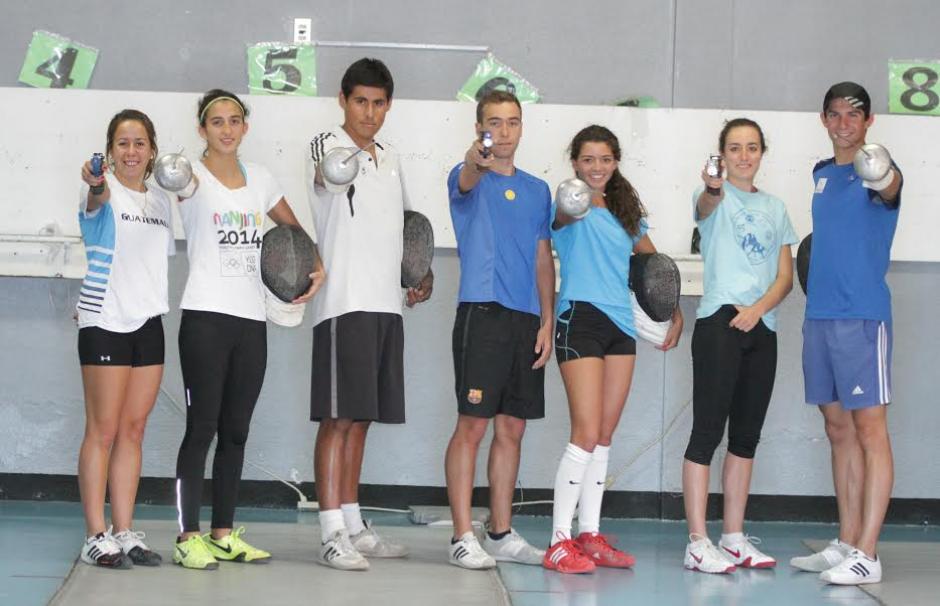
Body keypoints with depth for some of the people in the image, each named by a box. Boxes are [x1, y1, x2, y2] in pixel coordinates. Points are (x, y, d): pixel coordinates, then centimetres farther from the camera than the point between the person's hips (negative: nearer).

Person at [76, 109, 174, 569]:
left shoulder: (161, 200, 13)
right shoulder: (104, 191, -7)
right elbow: (97, 202, -32)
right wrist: (96, 188, -54)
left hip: (148, 323, 6)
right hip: (105, 324, -6)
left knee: (133, 430, 8)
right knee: (103, 431, -4)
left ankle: (125, 532, 13)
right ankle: (96, 536, 0)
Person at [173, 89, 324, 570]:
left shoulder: (259, 179, 14)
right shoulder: (193, 175, -2)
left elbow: (295, 229, 26)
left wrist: (317, 268, 9)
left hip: (251, 319, 5)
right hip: (206, 317, -5)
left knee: (236, 431, 9)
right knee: (202, 427, -6)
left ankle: (224, 534, 16)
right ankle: (188, 536, -3)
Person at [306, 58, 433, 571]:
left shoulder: (390, 158, 16)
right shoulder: (327, 146, -7)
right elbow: (330, 175, -33)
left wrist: (422, 271, 16)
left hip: (386, 303, 7)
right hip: (344, 303, -7)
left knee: (360, 419, 12)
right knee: (339, 418, -8)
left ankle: (353, 525, 19)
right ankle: (333, 535, -8)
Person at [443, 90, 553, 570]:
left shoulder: (537, 190, 16)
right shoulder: (470, 179, 0)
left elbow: (543, 260, 16)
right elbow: (466, 179, -26)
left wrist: (547, 321, 6)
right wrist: (478, 161, -50)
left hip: (527, 319, 6)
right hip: (482, 312, -6)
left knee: (512, 429, 9)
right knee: (472, 425, -7)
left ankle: (501, 534, 17)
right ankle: (463, 538, -3)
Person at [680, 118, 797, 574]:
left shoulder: (775, 208, 16)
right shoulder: (714, 197, 1)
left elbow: (785, 276, 11)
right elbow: (708, 205, -26)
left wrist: (759, 307, -9)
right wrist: (714, 187, -50)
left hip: (761, 327, 6)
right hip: (719, 322, -6)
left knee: (746, 435, 10)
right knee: (708, 431, -8)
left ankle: (733, 537, 18)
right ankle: (697, 543, -7)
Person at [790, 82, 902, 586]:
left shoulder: (878, 169, -6)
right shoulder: (821, 173, 16)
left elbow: (889, 192, -30)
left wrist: (884, 180, -52)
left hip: (862, 316, -7)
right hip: (818, 316, 7)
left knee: (869, 431, -6)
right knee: (839, 430, 11)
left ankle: (866, 556, -7)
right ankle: (845, 543, 18)